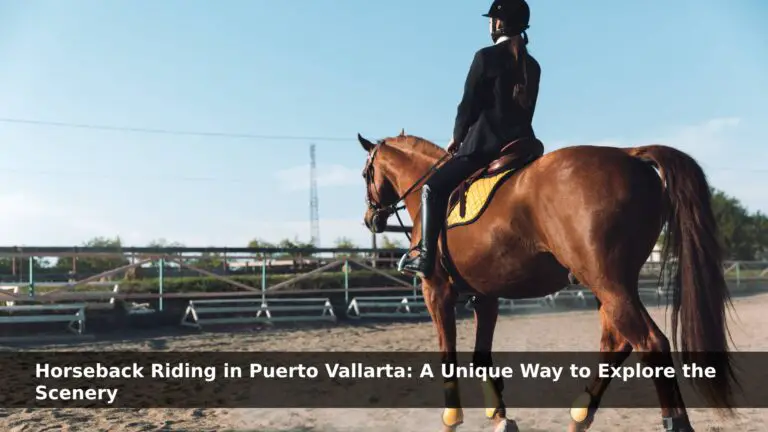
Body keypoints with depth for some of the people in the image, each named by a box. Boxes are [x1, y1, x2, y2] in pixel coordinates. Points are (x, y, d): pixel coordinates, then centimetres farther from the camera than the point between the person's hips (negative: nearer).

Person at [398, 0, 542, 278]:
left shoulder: (486, 57, -7)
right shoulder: (532, 66, 13)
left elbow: (469, 104, -6)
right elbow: (525, 110, 15)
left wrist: (457, 138, 11)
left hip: (484, 145, -7)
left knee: (433, 188, 2)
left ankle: (425, 256, -7)